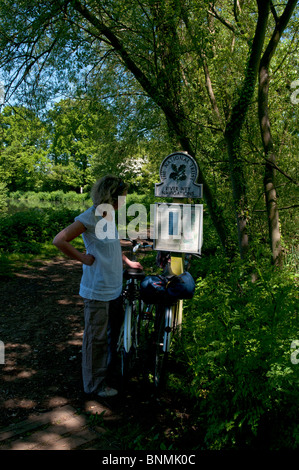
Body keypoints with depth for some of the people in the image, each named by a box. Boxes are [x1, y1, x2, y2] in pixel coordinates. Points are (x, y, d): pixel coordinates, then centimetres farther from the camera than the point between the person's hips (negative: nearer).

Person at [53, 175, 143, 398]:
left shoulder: (109, 215, 9)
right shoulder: (90, 217, -19)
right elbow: (59, 240, -24)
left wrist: (127, 261, 20)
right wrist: (84, 258, -20)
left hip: (115, 287, 10)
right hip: (98, 290, -9)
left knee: (116, 329, 25)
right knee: (97, 337, 5)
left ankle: (112, 368, 47)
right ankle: (95, 384, 22)